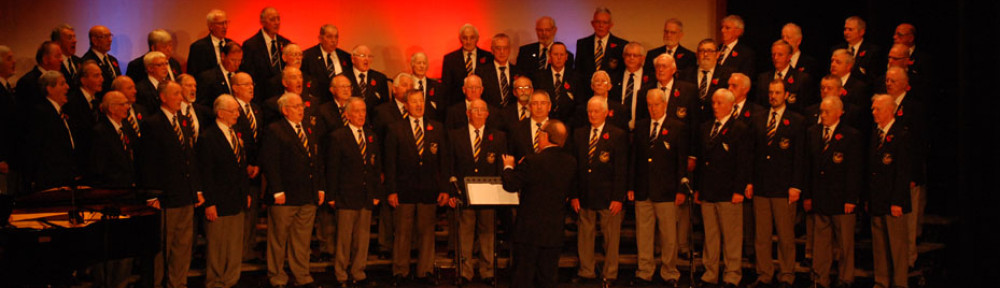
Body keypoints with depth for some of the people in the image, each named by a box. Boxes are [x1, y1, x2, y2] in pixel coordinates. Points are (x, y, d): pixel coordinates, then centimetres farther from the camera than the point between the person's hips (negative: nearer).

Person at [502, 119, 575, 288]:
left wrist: (508, 167, 7)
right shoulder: (570, 162, -2)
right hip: (555, 231, 5)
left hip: (530, 230, -5)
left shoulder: (533, 162, -19)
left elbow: (510, 185, -13)